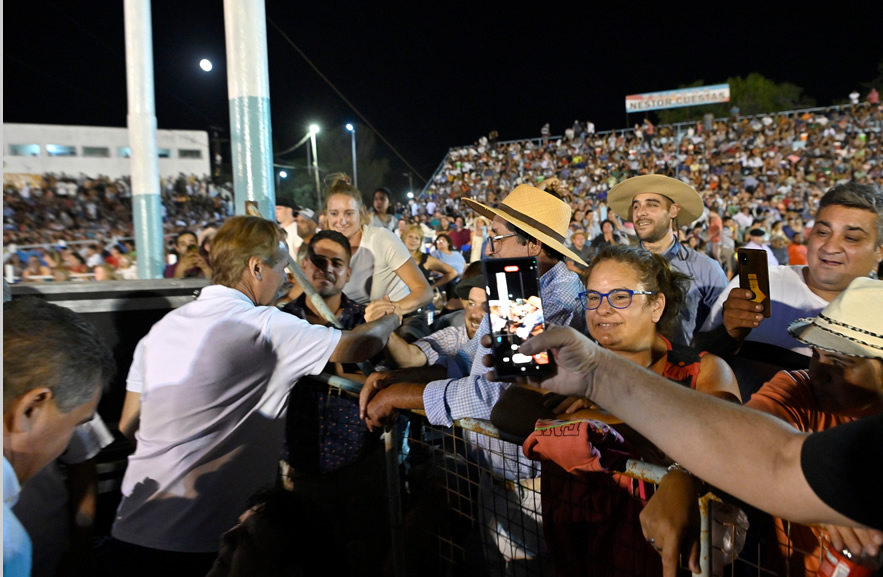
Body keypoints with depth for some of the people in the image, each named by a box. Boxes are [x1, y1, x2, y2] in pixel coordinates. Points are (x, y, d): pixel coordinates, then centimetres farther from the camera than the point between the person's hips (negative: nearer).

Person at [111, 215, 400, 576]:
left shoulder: (162, 327, 6)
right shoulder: (267, 327, -14)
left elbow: (128, 428, 12)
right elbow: (358, 347, -8)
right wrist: (390, 319, 13)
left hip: (134, 527, 7)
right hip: (207, 534, -6)